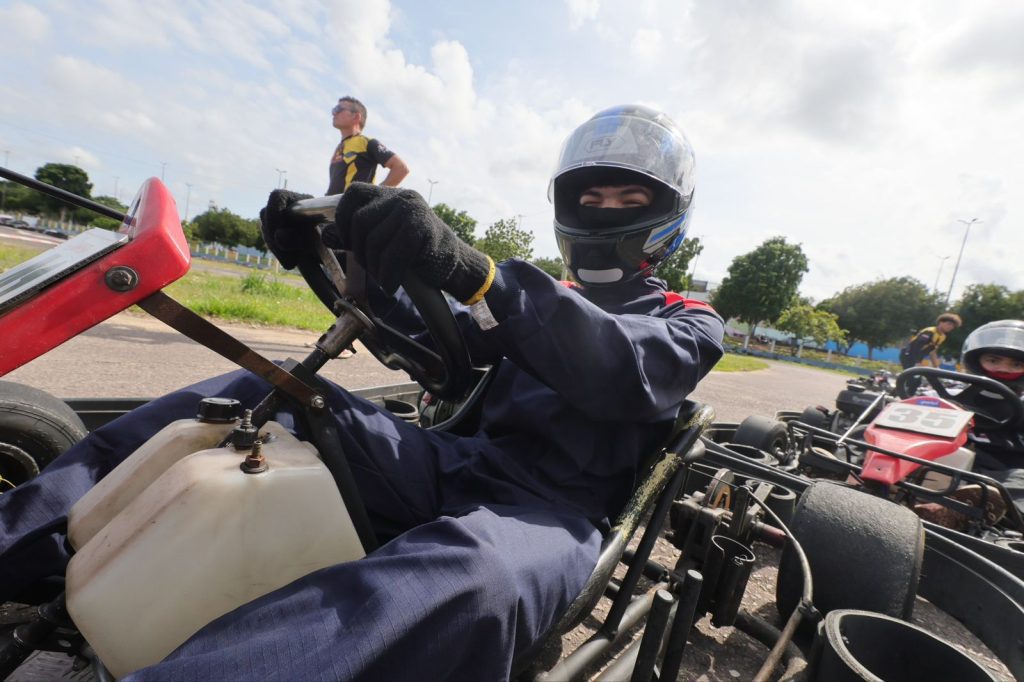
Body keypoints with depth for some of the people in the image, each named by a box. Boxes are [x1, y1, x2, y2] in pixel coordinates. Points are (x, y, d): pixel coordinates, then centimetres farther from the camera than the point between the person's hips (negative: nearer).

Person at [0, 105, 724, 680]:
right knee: (263, 392, -5)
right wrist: (327, 258, 4)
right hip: (462, 464, 5)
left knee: (468, 580, -40)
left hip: (553, 513, -4)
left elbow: (627, 371, -17)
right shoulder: (547, 302, 23)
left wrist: (471, 271, -33)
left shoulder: (689, 322, 9)